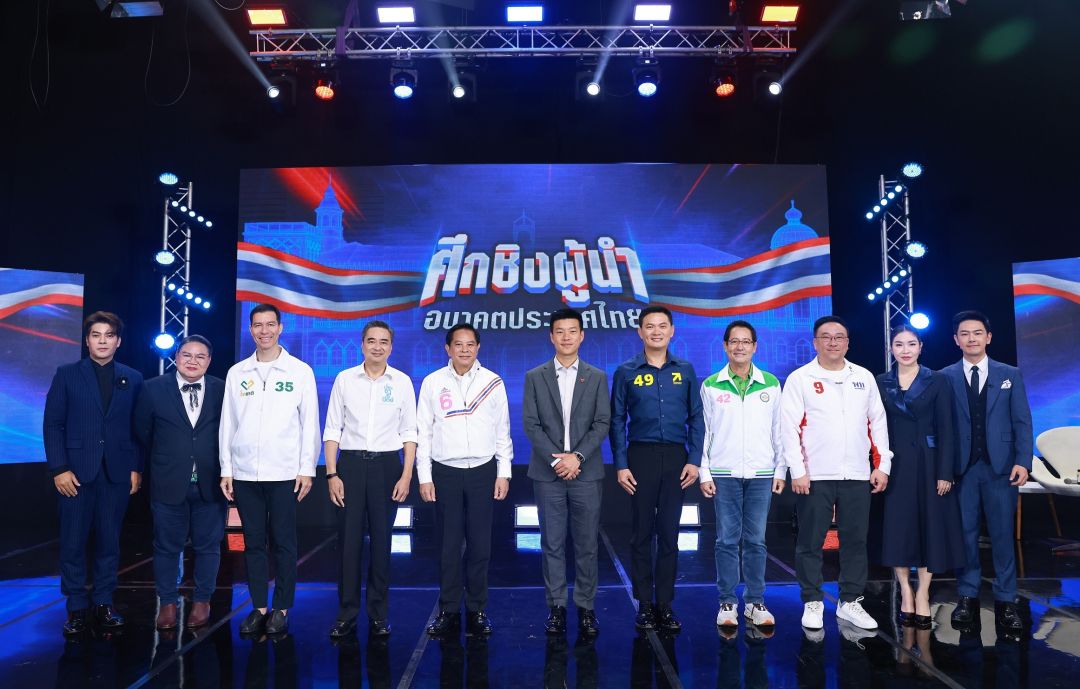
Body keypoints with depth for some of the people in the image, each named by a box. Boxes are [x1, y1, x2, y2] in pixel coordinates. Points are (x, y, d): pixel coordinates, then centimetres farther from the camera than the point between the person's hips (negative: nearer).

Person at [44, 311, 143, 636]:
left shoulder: (133, 379, 8)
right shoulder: (67, 375, 4)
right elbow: (53, 424, 1)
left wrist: (137, 468, 0)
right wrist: (59, 468, -7)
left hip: (117, 472, 1)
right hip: (76, 472, -1)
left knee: (109, 542, 7)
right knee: (73, 543, 4)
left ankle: (103, 603, 17)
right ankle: (77, 608, 15)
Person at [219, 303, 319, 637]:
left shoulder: (300, 371, 1)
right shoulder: (237, 373, 8)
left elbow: (310, 424, 0)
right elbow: (227, 423, 9)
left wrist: (307, 469, -4)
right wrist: (226, 469, 5)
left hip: (284, 472, -2)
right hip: (244, 472, 3)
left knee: (284, 543, 2)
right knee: (253, 542, 8)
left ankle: (282, 609, 13)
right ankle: (259, 608, 18)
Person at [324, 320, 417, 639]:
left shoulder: (402, 382, 2)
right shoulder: (344, 379, 3)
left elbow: (409, 432, 3)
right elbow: (332, 429, 3)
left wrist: (406, 475, -4)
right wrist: (331, 474, -4)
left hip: (386, 464, 0)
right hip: (350, 463, 0)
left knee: (381, 541, 6)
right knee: (349, 539, 3)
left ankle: (379, 614, 18)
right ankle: (346, 613, 15)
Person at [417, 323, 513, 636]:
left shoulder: (493, 382, 3)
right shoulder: (432, 382, 2)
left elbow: (502, 431, 7)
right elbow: (423, 432, 3)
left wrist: (504, 472, 3)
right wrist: (424, 476, 0)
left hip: (483, 470, 0)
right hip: (445, 471, 0)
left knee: (480, 544, 4)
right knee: (448, 544, 5)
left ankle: (477, 610, 16)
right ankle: (449, 610, 17)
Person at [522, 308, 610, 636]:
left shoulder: (597, 377, 7)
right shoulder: (535, 377, 5)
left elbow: (602, 423, 0)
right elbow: (531, 425, -1)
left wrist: (577, 456, -12)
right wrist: (555, 460, -11)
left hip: (586, 472, 0)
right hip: (548, 473, 0)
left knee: (587, 545, 5)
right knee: (552, 544, 5)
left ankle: (586, 607, 16)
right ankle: (556, 606, 15)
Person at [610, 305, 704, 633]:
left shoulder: (685, 370, 6)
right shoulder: (626, 372, 2)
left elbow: (696, 419, 7)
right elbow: (617, 421, 2)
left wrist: (694, 460, -1)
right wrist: (621, 465, -4)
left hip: (675, 458, 1)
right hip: (641, 457, -1)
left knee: (669, 533, 6)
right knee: (642, 533, 5)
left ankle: (666, 605, 16)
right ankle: (644, 604, 15)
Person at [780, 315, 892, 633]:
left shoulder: (864, 377, 11)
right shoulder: (800, 378, -1)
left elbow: (878, 423, 13)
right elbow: (789, 427, -5)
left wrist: (882, 465, 7)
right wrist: (798, 471, -11)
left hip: (857, 475, 4)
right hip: (814, 475, -3)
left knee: (855, 541, 9)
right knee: (810, 542, 2)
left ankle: (850, 602, 21)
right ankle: (812, 603, 14)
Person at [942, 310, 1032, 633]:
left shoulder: (1010, 374, 7)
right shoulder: (946, 377, 4)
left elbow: (1022, 422, 3)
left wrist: (1023, 461, -8)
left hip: (1001, 467, 0)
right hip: (962, 468, 0)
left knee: (1002, 534, 4)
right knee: (965, 533, 5)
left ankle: (1005, 601, 13)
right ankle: (968, 597, 15)